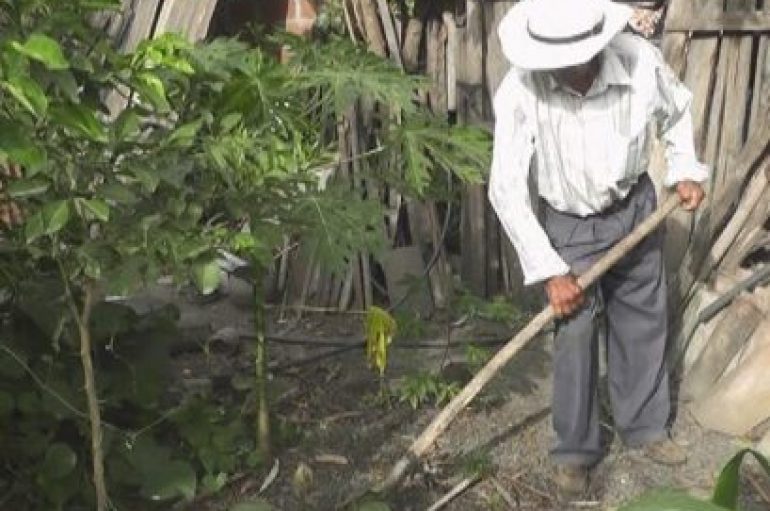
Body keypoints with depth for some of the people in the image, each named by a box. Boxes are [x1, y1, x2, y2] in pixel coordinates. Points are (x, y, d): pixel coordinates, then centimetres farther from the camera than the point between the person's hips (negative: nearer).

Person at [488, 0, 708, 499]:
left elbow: (677, 111, 3)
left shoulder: (641, 61, -24)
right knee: (575, 337, 1)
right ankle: (576, 448, 20)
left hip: (636, 209, 3)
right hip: (571, 226, -2)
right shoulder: (520, 90, -30)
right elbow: (506, 189, -26)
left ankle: (645, 426, 36)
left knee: (644, 323, 15)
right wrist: (550, 271, -24)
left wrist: (685, 169, -4)